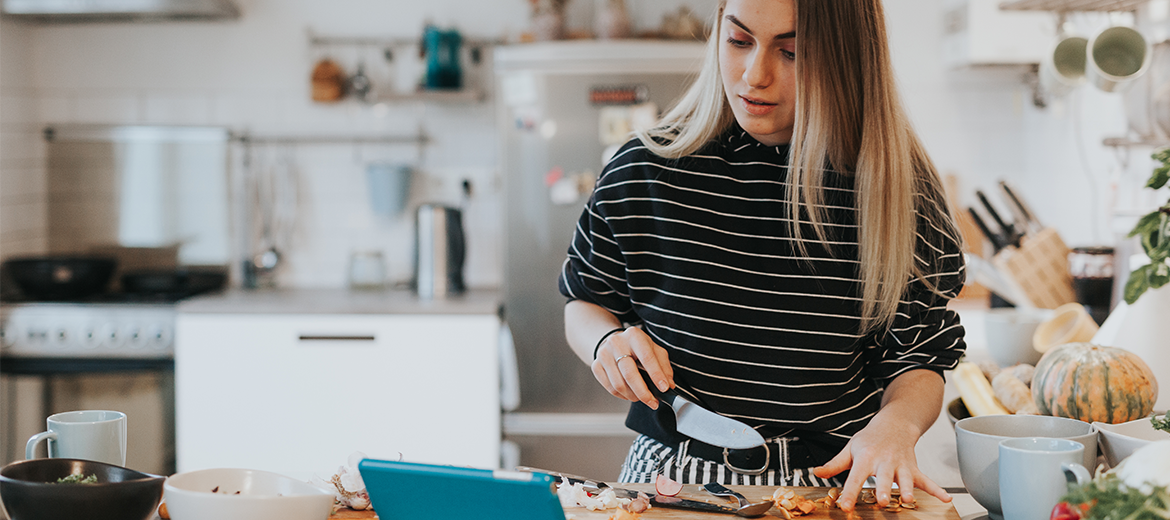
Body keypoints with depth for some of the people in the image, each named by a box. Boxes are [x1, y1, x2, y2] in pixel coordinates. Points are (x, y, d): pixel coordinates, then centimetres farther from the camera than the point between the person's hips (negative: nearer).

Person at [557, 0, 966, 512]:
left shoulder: (898, 188, -2)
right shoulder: (643, 172, 1)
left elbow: (918, 360, 8)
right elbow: (585, 303, 16)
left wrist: (896, 423, -12)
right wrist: (607, 339, -5)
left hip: (830, 485, -1)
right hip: (670, 479, 1)